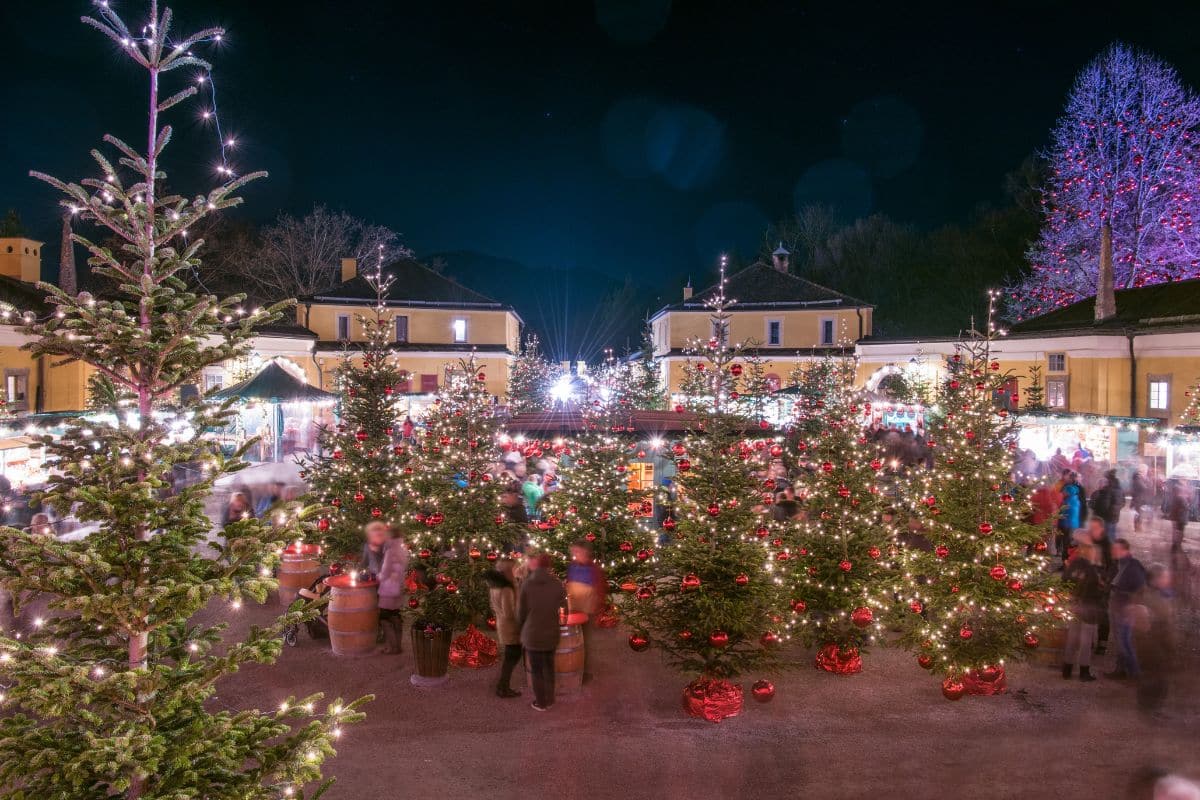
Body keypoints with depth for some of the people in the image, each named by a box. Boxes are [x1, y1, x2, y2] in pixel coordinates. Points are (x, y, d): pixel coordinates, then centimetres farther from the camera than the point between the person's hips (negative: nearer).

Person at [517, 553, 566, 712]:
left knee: (536, 670, 13)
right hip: (551, 633, 2)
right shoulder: (557, 584, -8)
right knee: (549, 667, 20)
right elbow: (562, 605, 7)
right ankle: (549, 700, 31)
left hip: (532, 634, -2)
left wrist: (522, 627, 14)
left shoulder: (527, 584, -13)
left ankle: (540, 703, 23)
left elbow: (521, 612, -5)